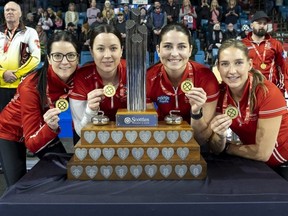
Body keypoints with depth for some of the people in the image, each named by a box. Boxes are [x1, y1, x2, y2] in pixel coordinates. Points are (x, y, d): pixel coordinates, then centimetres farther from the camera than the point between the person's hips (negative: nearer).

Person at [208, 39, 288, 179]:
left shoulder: (268, 93, -24)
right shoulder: (220, 93, -10)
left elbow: (262, 153, -23)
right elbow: (216, 149, -9)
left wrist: (226, 147, -10)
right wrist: (220, 135, -30)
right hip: (254, 163, 5)